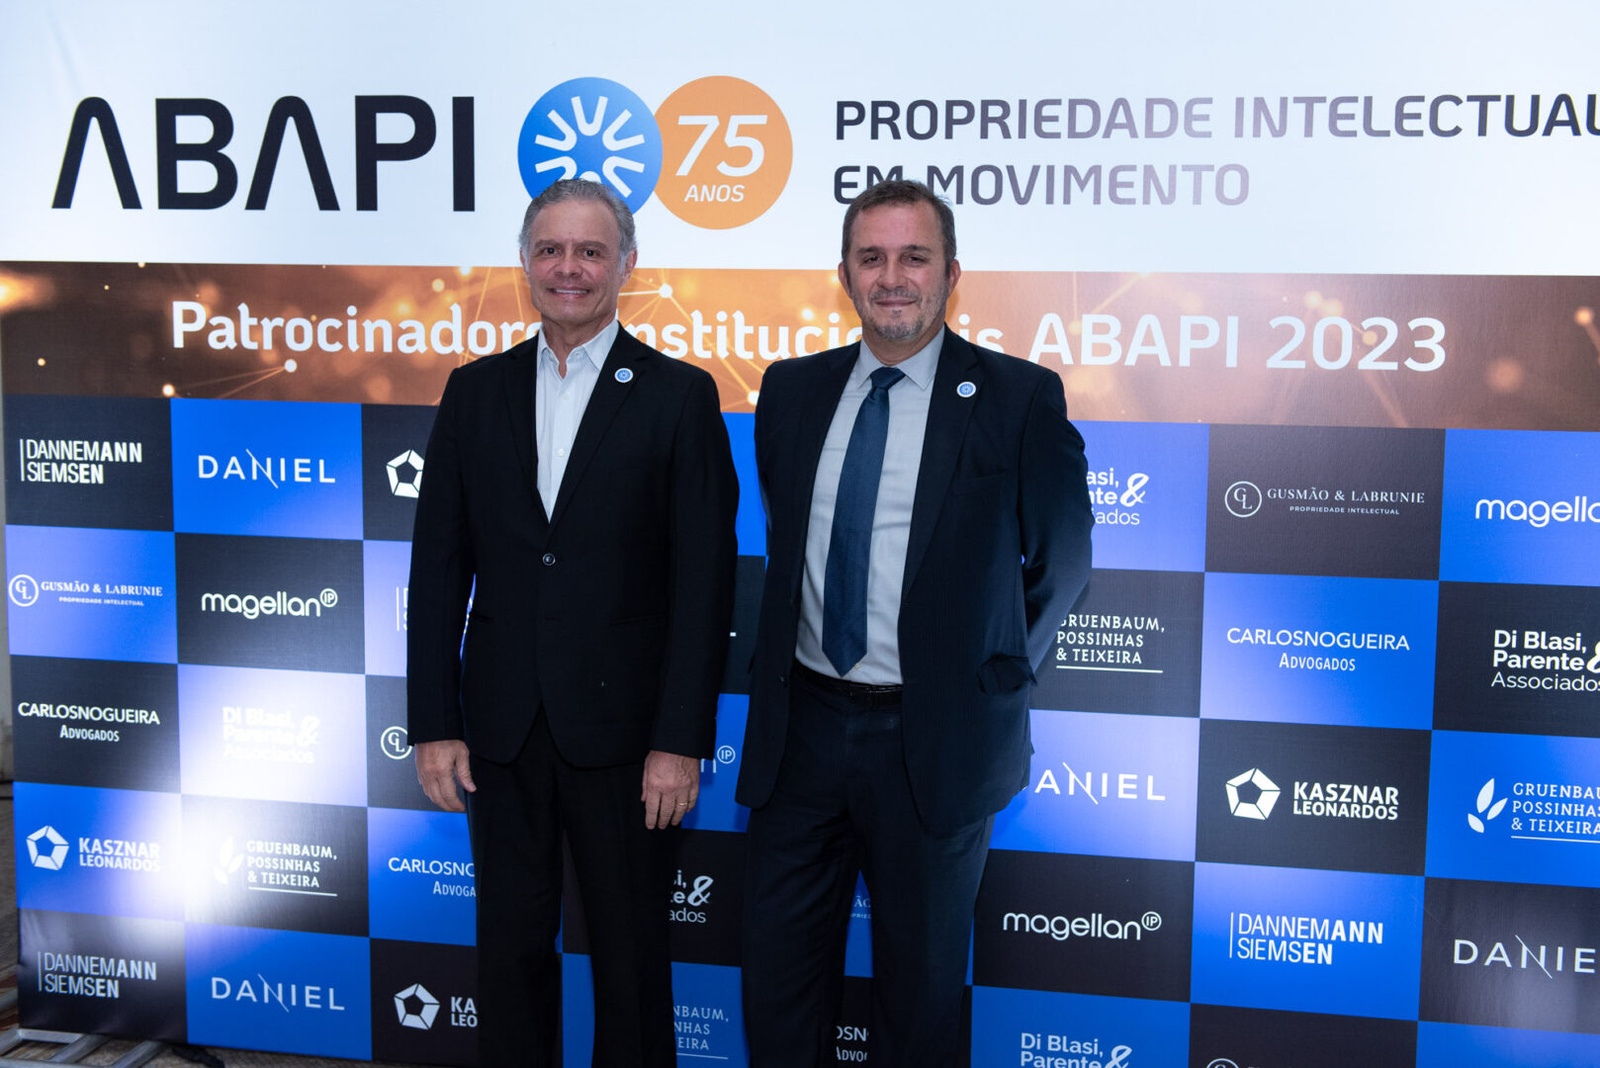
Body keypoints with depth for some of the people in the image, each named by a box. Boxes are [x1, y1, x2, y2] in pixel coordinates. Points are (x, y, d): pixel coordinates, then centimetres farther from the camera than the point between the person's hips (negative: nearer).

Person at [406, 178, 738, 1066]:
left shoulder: (679, 395, -3)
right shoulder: (474, 391, 7)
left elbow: (704, 581, -6)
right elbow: (438, 567, 6)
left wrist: (681, 740, -11)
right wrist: (433, 724, 0)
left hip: (622, 727, -3)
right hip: (502, 726, 3)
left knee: (631, 954, 9)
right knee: (510, 948, 13)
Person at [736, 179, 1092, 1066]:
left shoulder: (1019, 398, -7)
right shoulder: (792, 390, 6)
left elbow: (1061, 559, 2)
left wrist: (997, 672, 1)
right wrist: (779, 666, 12)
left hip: (935, 737, -3)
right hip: (801, 723, 4)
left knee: (920, 978, 13)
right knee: (779, 968, 12)